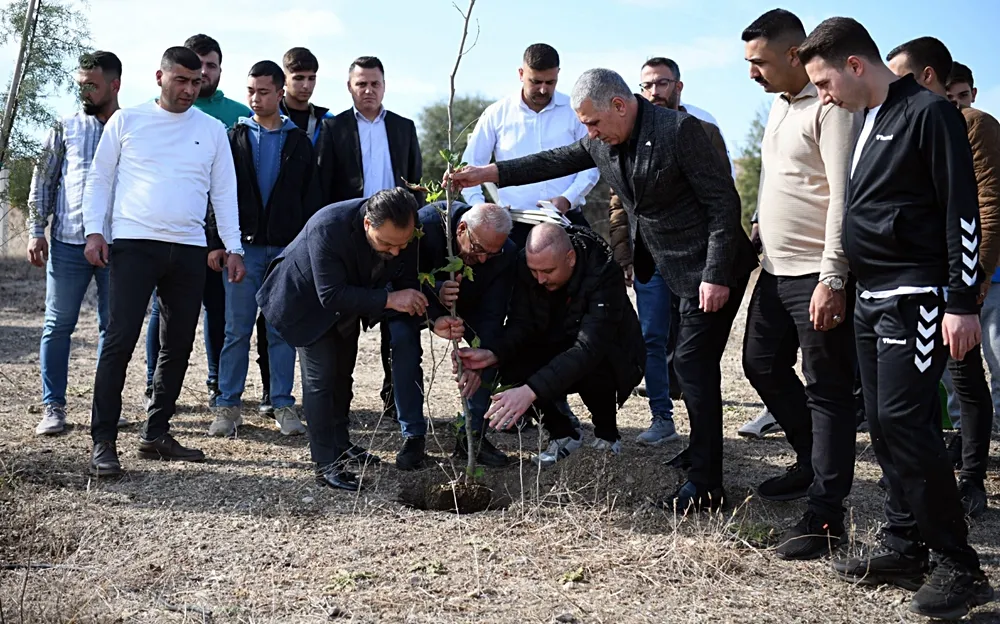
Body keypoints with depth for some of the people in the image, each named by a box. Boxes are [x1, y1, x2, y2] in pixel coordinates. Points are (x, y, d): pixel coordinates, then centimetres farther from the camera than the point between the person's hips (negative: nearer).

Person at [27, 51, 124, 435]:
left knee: (113, 327, 7)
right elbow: (43, 182, 8)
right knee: (58, 325, 2)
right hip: (68, 242, 0)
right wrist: (37, 231, -1)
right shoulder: (66, 127, 7)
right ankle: (53, 407, 10)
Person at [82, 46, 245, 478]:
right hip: (134, 244, -3)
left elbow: (224, 192, 12)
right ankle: (103, 442, -4)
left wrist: (233, 247, 6)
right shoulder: (127, 121, 6)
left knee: (179, 345, 7)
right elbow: (100, 178, 7)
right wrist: (94, 230, -3)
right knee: (120, 340, -9)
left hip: (189, 251, 3)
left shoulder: (212, 130, 11)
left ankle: (156, 434, 18)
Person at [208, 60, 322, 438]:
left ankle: (283, 405, 11)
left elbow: (310, 198, 8)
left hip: (287, 248, 0)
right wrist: (216, 244, -3)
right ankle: (228, 406, 7)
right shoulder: (235, 137, 8)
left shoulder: (299, 141, 9)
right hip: (243, 245, 0)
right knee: (237, 329, 0)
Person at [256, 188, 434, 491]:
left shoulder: (403, 231, -25)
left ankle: (340, 444, 36)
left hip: (348, 304, 6)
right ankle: (326, 464, -7)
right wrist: (389, 299, -45)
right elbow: (332, 295, -40)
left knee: (343, 375, 18)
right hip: (308, 301, -6)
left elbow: (407, 284, -16)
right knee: (320, 377, -12)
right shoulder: (328, 228, -42)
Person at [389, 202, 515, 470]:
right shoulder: (425, 224, -39)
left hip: (468, 303, 2)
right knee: (403, 339, -28)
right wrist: (436, 305, -52)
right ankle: (413, 435, -15)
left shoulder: (506, 253, -31)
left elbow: (492, 314, -28)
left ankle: (472, 434, -4)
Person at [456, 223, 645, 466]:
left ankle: (607, 435, -5)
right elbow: (521, 324, -16)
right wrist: (493, 354, -39)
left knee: (589, 368, -38)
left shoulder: (604, 275, -32)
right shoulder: (527, 266, -16)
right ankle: (563, 434, -1)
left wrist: (532, 390, -53)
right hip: (555, 353, 5)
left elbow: (589, 349, -42)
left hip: (612, 359, -4)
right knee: (511, 365, -24)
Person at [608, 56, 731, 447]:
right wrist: (622, 256, 3)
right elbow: (618, 204, 11)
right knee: (653, 340, 3)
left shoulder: (704, 133, 5)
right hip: (650, 258, 2)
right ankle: (662, 418, 12)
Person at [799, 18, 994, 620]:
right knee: (884, 422, 9)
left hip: (916, 298, -9)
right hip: (872, 298, 9)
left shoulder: (930, 113, -10)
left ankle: (961, 567, -4)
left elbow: (963, 211, -14)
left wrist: (962, 303, -17)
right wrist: (845, 285, 19)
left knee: (904, 419, -13)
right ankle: (904, 547, 18)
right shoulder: (868, 120, 16)